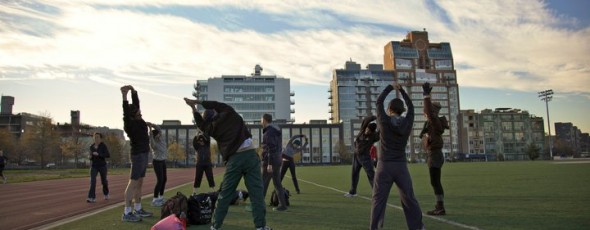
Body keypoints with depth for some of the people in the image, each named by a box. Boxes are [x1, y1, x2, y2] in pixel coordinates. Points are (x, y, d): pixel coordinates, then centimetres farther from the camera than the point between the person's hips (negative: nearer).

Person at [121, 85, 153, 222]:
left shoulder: (136, 121, 8)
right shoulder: (130, 123, -13)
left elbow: (136, 103, 13)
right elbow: (126, 111, -30)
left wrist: (133, 91, 5)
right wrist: (124, 96, -37)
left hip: (143, 154, 9)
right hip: (138, 154, -9)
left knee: (139, 183, 12)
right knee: (133, 183, -9)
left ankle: (137, 210, 19)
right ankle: (127, 213, -7)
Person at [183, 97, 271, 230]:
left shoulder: (212, 127, 8)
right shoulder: (229, 113, 7)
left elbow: (202, 124, 30)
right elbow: (217, 105, 25)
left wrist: (193, 107, 35)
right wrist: (198, 102, 30)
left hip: (234, 159, 1)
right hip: (250, 154, 0)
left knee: (225, 195, 12)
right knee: (256, 193, 1)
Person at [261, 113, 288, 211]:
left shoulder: (268, 132, -14)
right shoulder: (276, 131, 16)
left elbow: (271, 148, -21)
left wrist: (269, 164, -22)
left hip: (269, 161, -9)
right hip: (277, 160, 9)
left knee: (263, 184, -4)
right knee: (277, 183, 11)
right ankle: (282, 204, 12)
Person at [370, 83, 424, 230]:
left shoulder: (384, 122, -7)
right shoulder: (407, 123, 0)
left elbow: (379, 102, 7)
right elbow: (411, 107, 19)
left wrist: (391, 87, 20)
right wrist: (401, 90, 27)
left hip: (384, 166, -3)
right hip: (401, 166, 3)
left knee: (378, 199, 0)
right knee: (409, 198, 15)